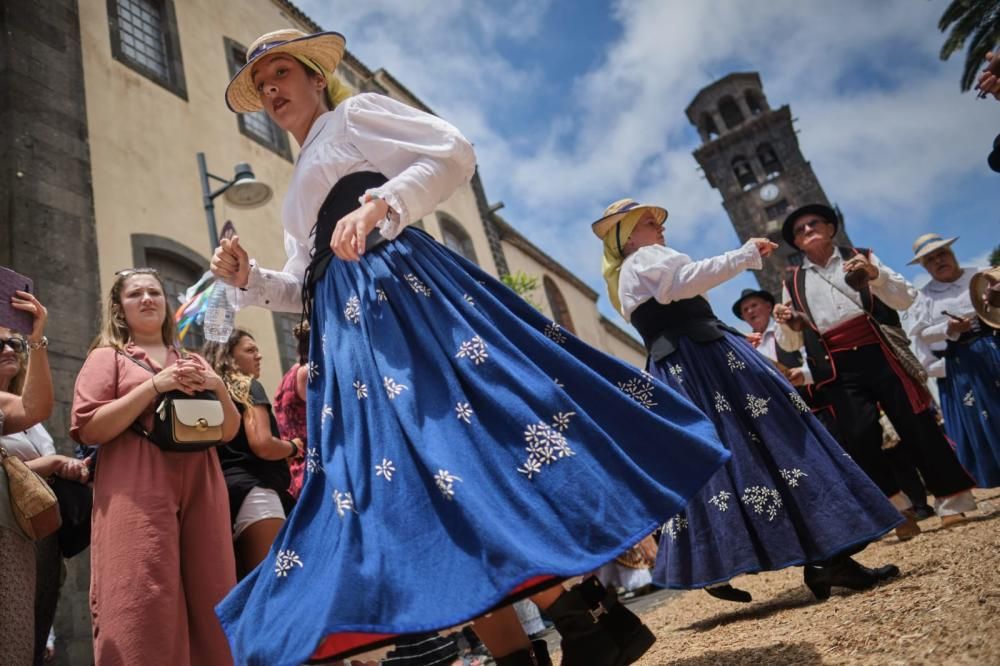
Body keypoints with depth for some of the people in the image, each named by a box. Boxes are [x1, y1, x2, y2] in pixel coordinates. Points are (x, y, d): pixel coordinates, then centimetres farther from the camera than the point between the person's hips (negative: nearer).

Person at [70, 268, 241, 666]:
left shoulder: (193, 362, 21)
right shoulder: (108, 356, 10)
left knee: (208, 605, 2)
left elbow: (230, 432, 17)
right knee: (145, 609, -10)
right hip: (137, 493, -4)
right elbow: (88, 429, -5)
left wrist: (218, 387, -1)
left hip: (201, 489, 4)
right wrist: (154, 385, -12)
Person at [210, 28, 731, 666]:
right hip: (346, 337, 7)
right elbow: (303, 287, 28)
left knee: (463, 455, -22)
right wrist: (248, 278, 9)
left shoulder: (355, 114, 11)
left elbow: (455, 152, -4)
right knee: (422, 488, -2)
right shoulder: (299, 190, 31)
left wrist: (380, 204, -18)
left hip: (404, 294, -7)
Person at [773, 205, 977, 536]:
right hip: (838, 370, 1)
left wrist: (875, 275, -13)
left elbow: (907, 299, 4)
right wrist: (784, 324, -10)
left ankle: (952, 502, 16)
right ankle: (899, 509, 9)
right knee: (859, 438, -8)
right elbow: (792, 343, 13)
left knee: (916, 425, -1)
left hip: (880, 355, -1)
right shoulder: (793, 283, 14)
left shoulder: (861, 258, 13)